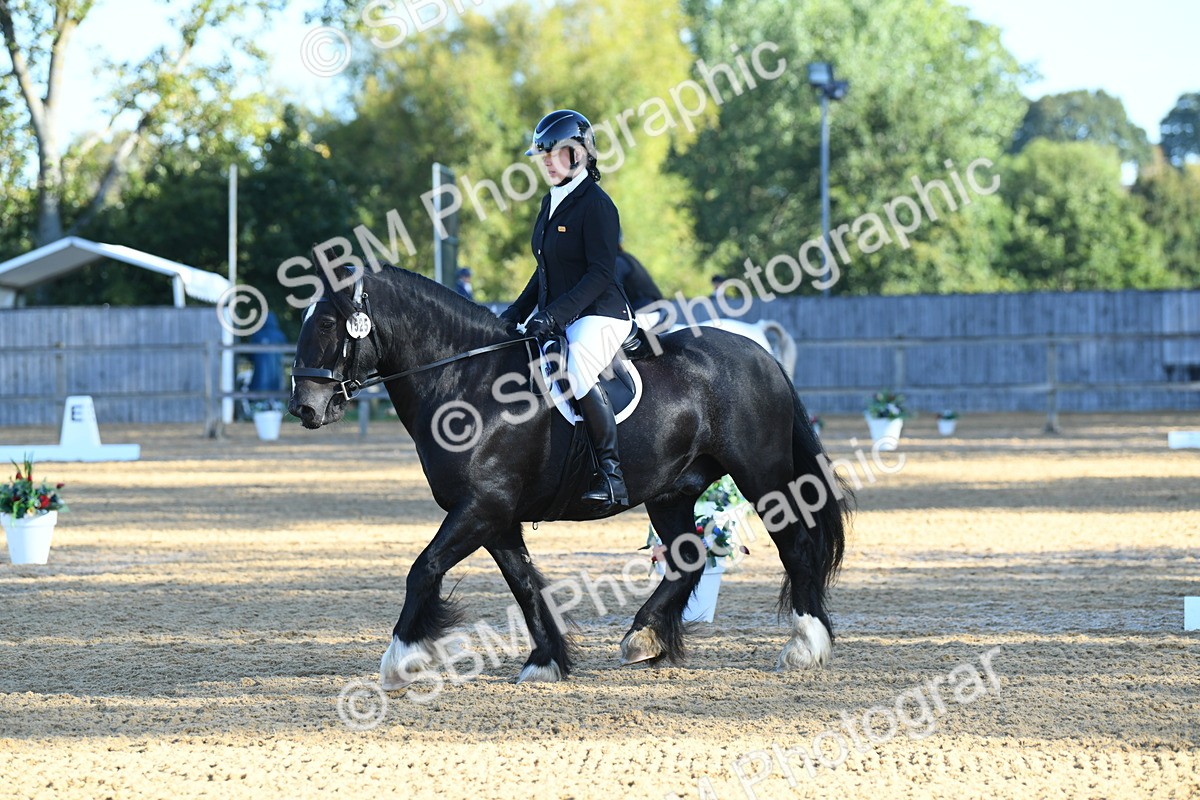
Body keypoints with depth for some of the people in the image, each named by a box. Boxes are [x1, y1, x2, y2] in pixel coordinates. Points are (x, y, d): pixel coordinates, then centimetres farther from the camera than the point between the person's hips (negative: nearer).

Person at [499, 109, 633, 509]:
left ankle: (611, 474, -33)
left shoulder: (596, 205, -12)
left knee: (578, 366, -36)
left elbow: (601, 273, -19)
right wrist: (517, 312, 13)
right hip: (556, 320, 10)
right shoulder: (551, 202, 15)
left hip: (599, 315, -10)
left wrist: (555, 314, -26)